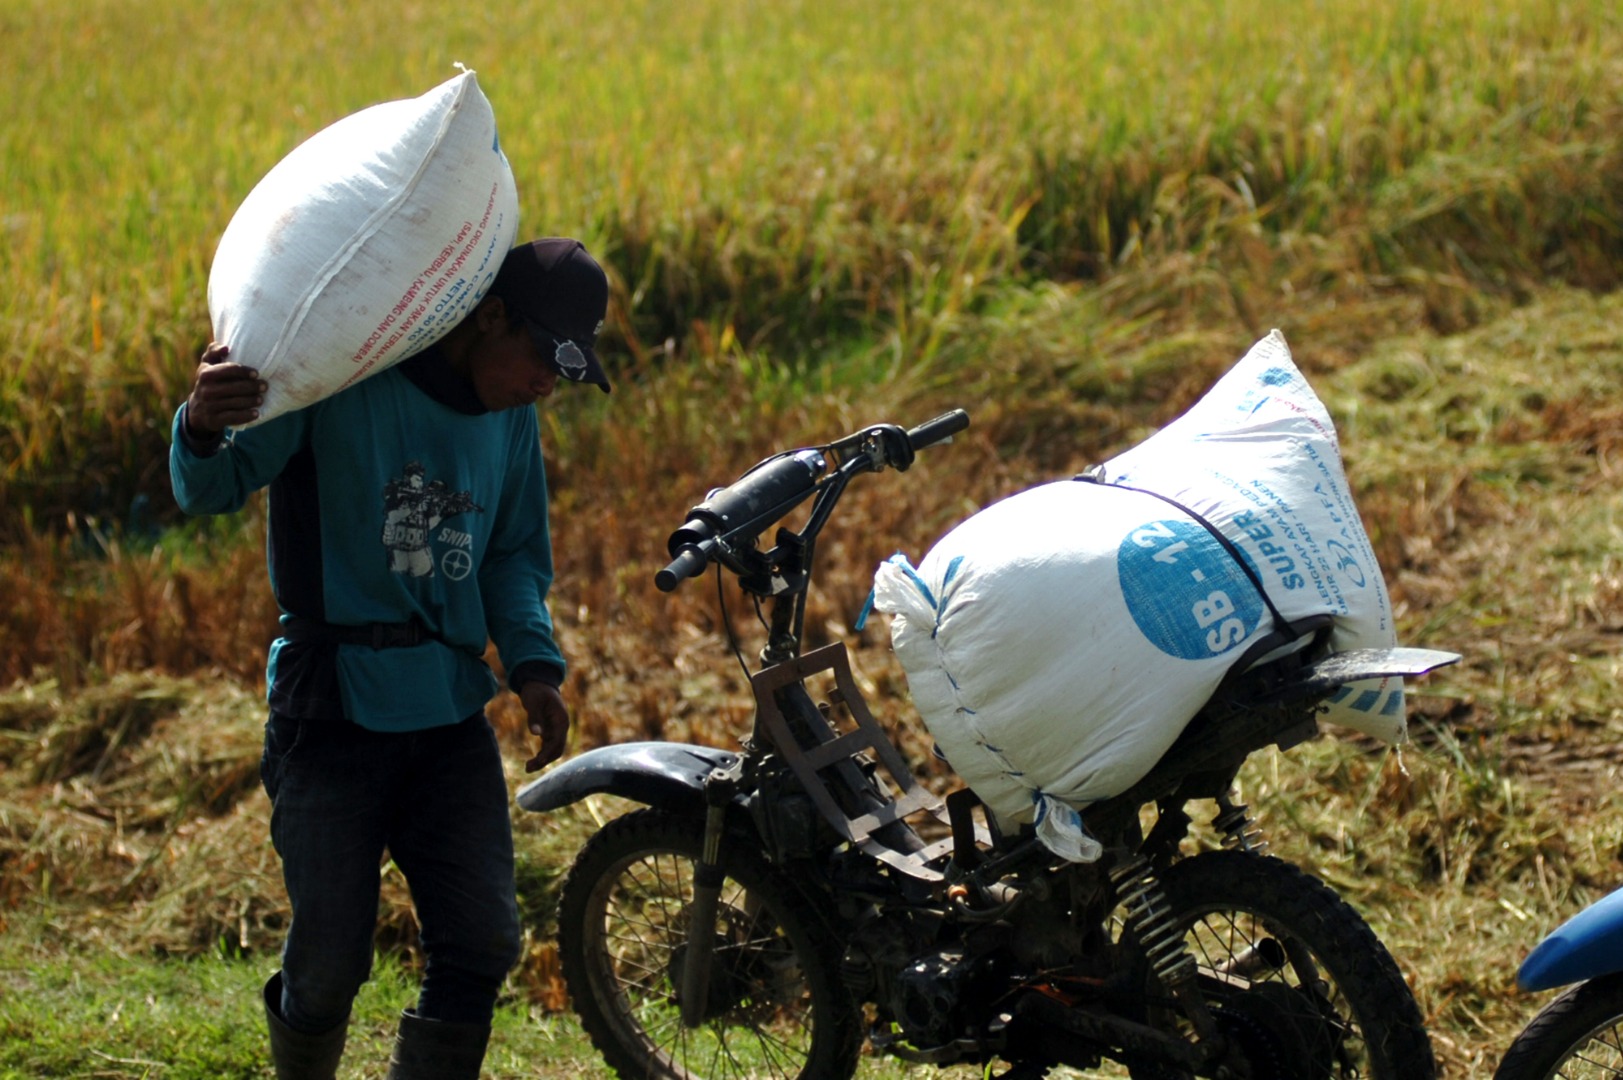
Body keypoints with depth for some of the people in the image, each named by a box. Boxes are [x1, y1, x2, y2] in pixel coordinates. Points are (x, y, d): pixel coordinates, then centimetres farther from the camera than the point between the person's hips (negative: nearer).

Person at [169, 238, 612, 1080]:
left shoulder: (511, 419, 10)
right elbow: (211, 490, -14)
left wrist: (532, 661, 2)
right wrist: (203, 427, -38)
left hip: (452, 717, 6)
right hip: (333, 712, -5)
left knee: (481, 941, -3)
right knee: (330, 961, -3)